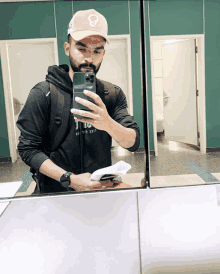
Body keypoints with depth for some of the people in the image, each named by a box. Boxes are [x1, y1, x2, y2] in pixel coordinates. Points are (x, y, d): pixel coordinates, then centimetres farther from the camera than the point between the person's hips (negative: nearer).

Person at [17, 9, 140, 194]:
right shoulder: (43, 93, -7)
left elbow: (134, 143, -6)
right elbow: (28, 149, -7)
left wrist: (108, 124, -26)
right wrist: (70, 179, -17)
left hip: (103, 189, 1)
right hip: (59, 192, -1)